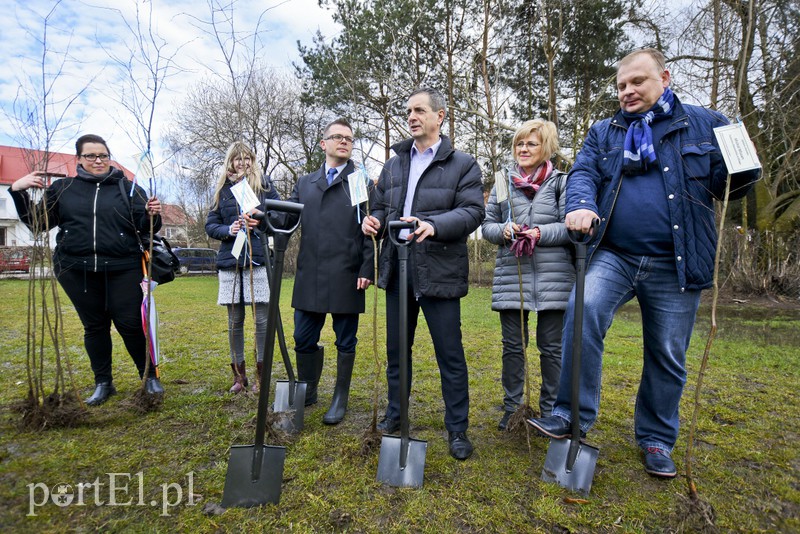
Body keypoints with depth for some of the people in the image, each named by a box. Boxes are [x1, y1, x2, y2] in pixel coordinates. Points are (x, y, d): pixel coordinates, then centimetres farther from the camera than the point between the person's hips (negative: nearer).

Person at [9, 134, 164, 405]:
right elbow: (37, 223, 10)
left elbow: (145, 228, 0)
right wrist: (18, 191, -3)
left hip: (123, 269, -2)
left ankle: (149, 377, 15)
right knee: (94, 326, 11)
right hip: (76, 270, 3)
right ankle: (103, 383, 25)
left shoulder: (129, 188, 4)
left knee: (130, 324, -2)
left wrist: (151, 215, -22)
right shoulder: (63, 188, 9)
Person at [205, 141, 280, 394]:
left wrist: (262, 218, -14)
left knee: (262, 319, -1)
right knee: (234, 320, 8)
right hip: (230, 261, 3)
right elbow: (210, 225, 12)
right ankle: (239, 374, 20)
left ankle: (261, 374, 11)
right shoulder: (222, 189, 13)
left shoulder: (264, 183, 7)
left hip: (259, 259, -2)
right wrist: (228, 230, -7)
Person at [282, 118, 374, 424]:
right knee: (303, 339, 11)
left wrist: (367, 270, -9)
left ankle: (340, 399, 24)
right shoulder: (305, 184, 17)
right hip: (309, 278, 4)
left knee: (345, 342, 8)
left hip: (346, 279, -3)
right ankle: (307, 393, 32)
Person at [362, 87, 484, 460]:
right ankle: (395, 415, 34)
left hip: (439, 273, -5)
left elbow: (473, 211, -10)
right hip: (397, 272, 5)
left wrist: (434, 225, -28)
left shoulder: (462, 164, 2)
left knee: (450, 355, 3)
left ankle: (457, 429, 20)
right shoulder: (393, 165, 17)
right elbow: (380, 206, 22)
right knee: (396, 350, 15)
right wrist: (374, 221, -3)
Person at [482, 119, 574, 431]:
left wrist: (541, 233, -18)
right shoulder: (503, 184, 12)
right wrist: (503, 230, -10)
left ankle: (550, 411, 24)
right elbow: (487, 225, 12)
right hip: (511, 277, 2)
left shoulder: (561, 183, 4)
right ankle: (512, 407, 25)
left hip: (553, 278, -2)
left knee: (551, 347, 7)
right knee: (512, 345, 9)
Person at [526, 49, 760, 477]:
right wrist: (581, 204, -24)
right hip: (614, 257, 0)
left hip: (676, 266, 1)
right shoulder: (603, 132, 13)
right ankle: (574, 415, -16)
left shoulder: (705, 125, 10)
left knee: (668, 356, 9)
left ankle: (657, 440, 30)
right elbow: (583, 173, -2)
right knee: (583, 309, -29)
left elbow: (727, 184, 10)